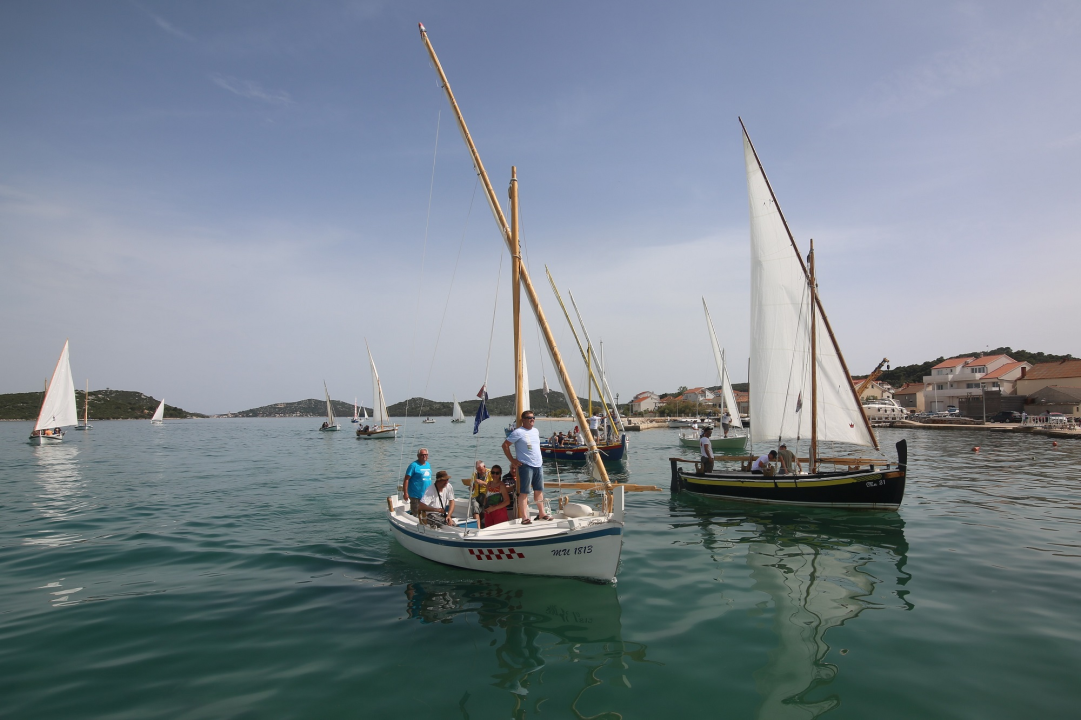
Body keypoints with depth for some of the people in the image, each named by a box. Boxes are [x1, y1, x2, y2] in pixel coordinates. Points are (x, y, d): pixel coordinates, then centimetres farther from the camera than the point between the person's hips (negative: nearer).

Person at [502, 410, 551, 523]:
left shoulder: (536, 431, 14)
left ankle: (541, 514, 24)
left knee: (539, 490, 13)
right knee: (524, 492, -4)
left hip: (538, 465, 7)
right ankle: (524, 517, -2)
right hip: (526, 466, -7)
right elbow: (505, 445, -10)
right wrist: (512, 460, -10)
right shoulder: (518, 432, -8)